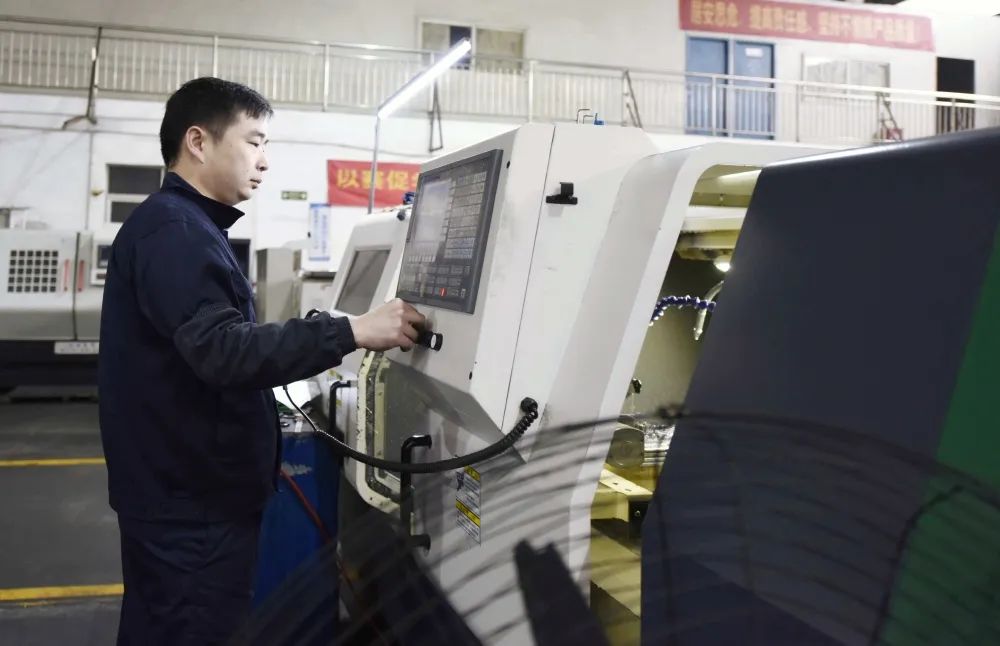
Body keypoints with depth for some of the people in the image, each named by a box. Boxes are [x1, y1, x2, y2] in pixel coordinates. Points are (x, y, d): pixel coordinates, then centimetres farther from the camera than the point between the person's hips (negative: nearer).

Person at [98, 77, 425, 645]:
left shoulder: (185, 226, 15)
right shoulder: (172, 230, -18)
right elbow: (223, 351, -31)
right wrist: (350, 333, -33)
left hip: (182, 489, 10)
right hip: (195, 499, -10)